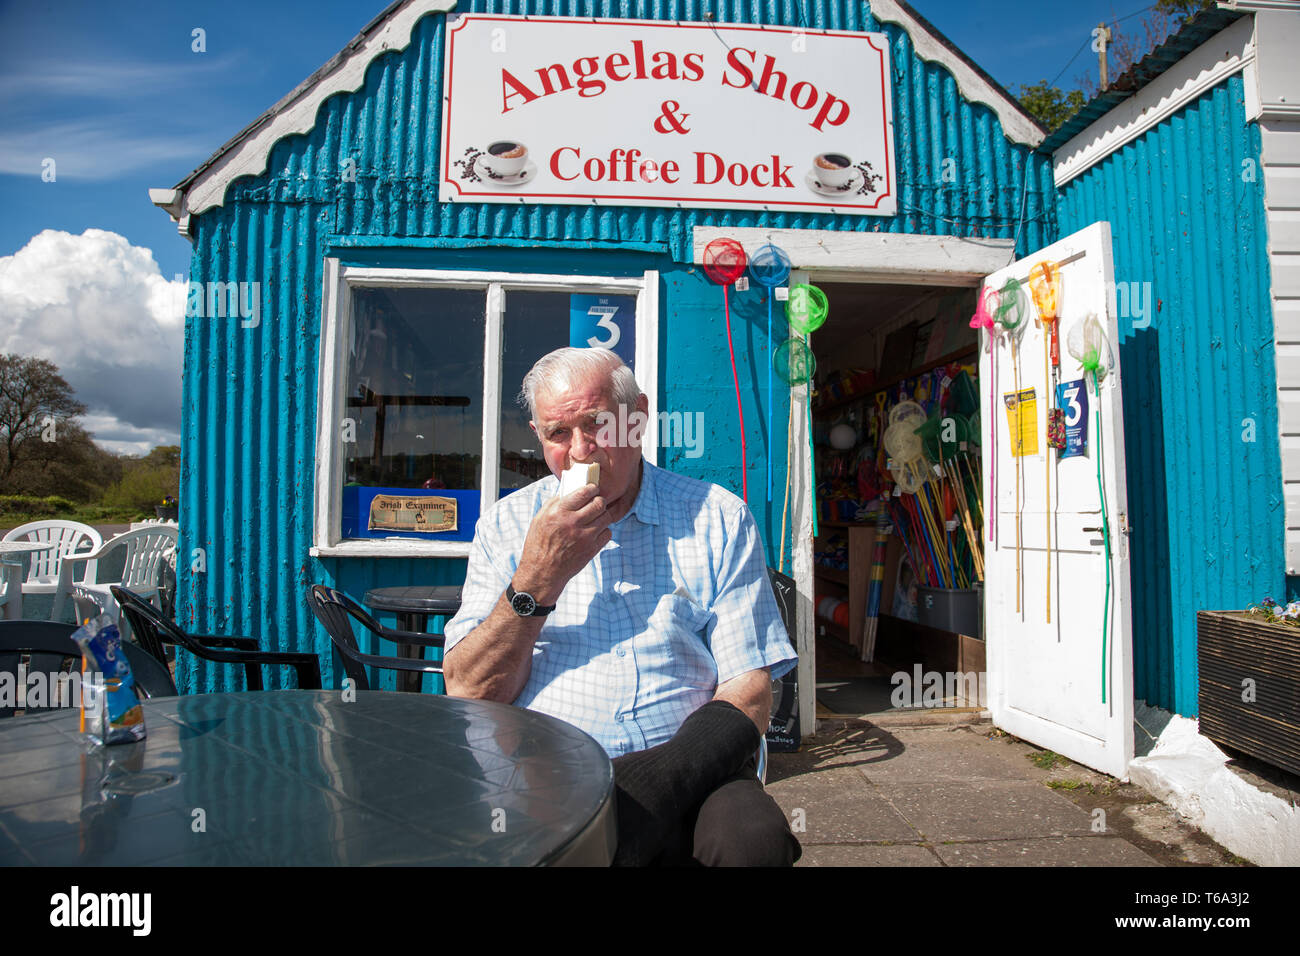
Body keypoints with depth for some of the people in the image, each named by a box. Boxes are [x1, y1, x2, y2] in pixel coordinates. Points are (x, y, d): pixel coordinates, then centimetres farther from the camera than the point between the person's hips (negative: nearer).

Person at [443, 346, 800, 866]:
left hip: (683, 765, 0)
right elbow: (467, 694, 2)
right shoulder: (507, 523, 9)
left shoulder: (718, 519, 5)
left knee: (753, 837, -31)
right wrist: (536, 580, -12)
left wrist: (663, 776, -16)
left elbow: (748, 691, 0)